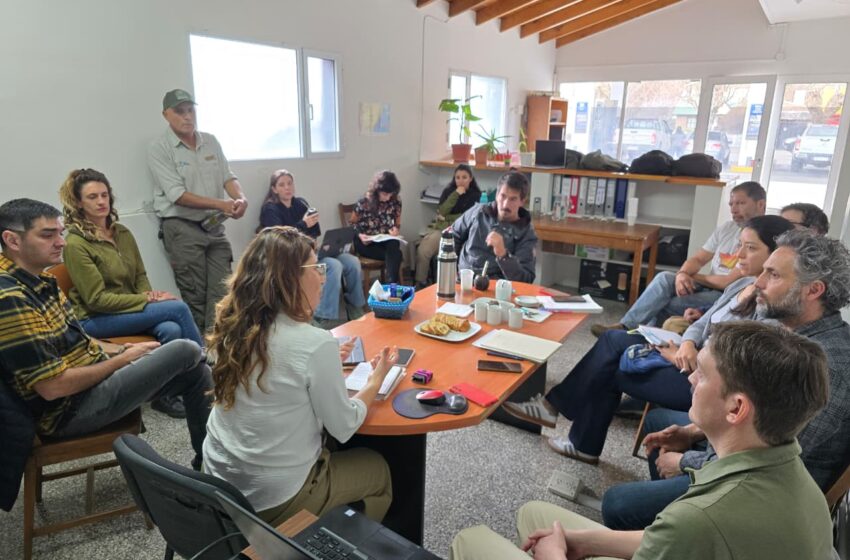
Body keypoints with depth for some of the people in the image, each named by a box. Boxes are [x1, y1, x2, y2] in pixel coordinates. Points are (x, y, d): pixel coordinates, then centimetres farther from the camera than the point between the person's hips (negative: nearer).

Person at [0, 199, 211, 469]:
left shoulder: (39, 280, 6)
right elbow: (54, 386, -26)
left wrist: (121, 351, 4)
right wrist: (122, 360, -14)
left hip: (93, 376, 9)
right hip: (70, 408, -9)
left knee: (194, 371, 3)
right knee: (186, 352, -12)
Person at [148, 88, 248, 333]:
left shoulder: (210, 141, 11)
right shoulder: (159, 149, -6)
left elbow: (228, 177, 9)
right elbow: (178, 196, -13)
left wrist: (240, 198, -14)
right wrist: (221, 204, -20)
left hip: (214, 226, 5)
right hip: (182, 228, -5)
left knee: (222, 293, 2)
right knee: (195, 297, 0)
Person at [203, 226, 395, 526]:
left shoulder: (233, 327, -6)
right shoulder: (315, 343, -27)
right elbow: (343, 428, -14)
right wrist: (377, 378, 0)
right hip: (273, 500, -7)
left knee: (325, 446, 30)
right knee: (378, 469, 17)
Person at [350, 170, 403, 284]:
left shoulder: (396, 202, -4)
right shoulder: (363, 203, -12)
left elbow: (398, 224, 11)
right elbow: (352, 224, 1)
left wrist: (395, 229, -13)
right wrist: (360, 235, -18)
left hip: (386, 240, 3)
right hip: (366, 242, -3)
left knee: (394, 246, -33)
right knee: (395, 255, -27)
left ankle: (392, 284, -35)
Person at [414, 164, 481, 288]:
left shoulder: (475, 195, 7)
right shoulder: (448, 191, 15)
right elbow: (441, 212, 1)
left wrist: (446, 218, 3)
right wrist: (456, 194, -6)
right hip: (441, 228, 4)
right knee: (421, 249, -27)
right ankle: (420, 283, -17)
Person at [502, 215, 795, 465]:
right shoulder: (742, 285, 8)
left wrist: (679, 358, -16)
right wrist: (687, 344, -11)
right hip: (697, 359, 9)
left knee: (610, 369, -7)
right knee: (615, 340, -1)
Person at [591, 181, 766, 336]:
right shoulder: (727, 228, 13)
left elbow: (730, 282, -19)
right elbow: (698, 259, 9)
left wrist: (694, 277, -4)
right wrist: (683, 275, -14)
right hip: (707, 286, 7)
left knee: (663, 305, -24)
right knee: (664, 278, -21)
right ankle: (625, 327, -22)